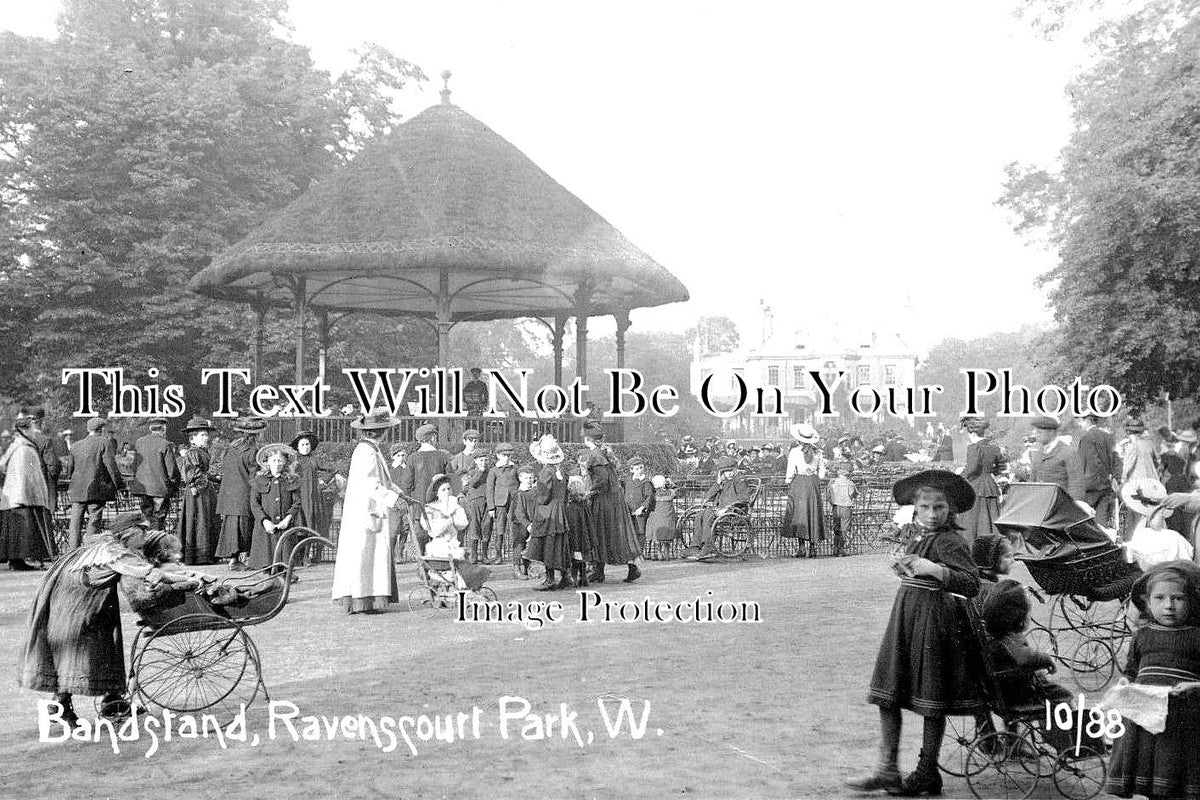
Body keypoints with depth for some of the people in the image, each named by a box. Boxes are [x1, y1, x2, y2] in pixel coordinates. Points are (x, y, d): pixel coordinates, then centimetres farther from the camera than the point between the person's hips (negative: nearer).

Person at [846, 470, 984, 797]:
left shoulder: (948, 541, -14)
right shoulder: (914, 534, 9)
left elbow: (972, 584, -23)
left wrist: (933, 570, -31)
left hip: (933, 618, -8)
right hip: (904, 613, 8)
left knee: (932, 699, 4)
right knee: (888, 694, 6)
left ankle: (927, 773, 18)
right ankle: (887, 770, 13)